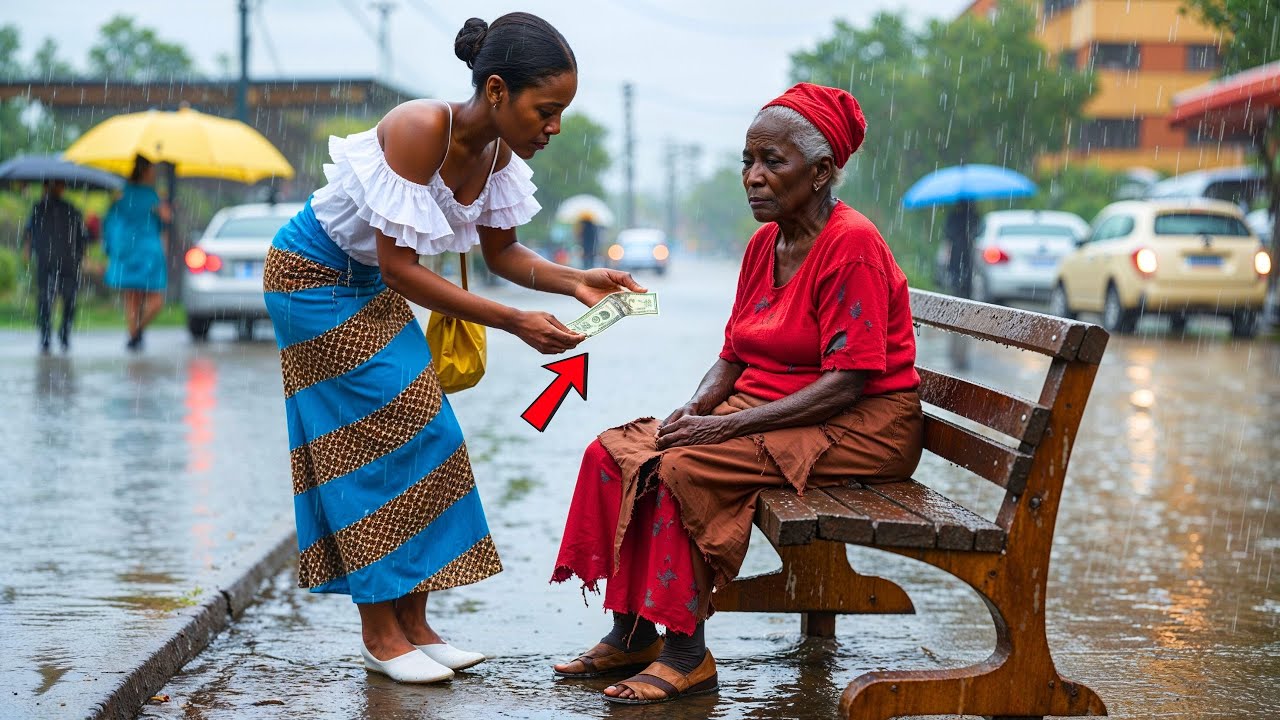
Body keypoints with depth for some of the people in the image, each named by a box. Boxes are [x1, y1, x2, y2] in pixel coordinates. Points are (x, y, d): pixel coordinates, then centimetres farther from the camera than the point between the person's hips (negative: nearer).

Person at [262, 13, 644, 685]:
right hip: (312, 276, -8)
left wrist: (574, 282, -16)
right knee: (371, 441, -8)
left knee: (420, 438, 3)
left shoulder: (498, 150, -10)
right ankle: (379, 634, 1)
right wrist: (514, 322, -33)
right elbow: (399, 267, -32)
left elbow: (501, 253, 3)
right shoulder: (420, 130, -33)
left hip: (372, 288, 8)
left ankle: (412, 622, 9)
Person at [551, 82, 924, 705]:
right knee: (614, 452, -8)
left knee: (684, 466, -28)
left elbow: (848, 382, -22)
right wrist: (696, 408, -9)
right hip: (764, 413, 9)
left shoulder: (852, 245, -16)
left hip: (858, 429, -9)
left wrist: (729, 425, -25)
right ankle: (632, 634, -3)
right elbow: (733, 356, 14)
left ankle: (688, 654, -18)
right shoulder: (764, 243, 11)